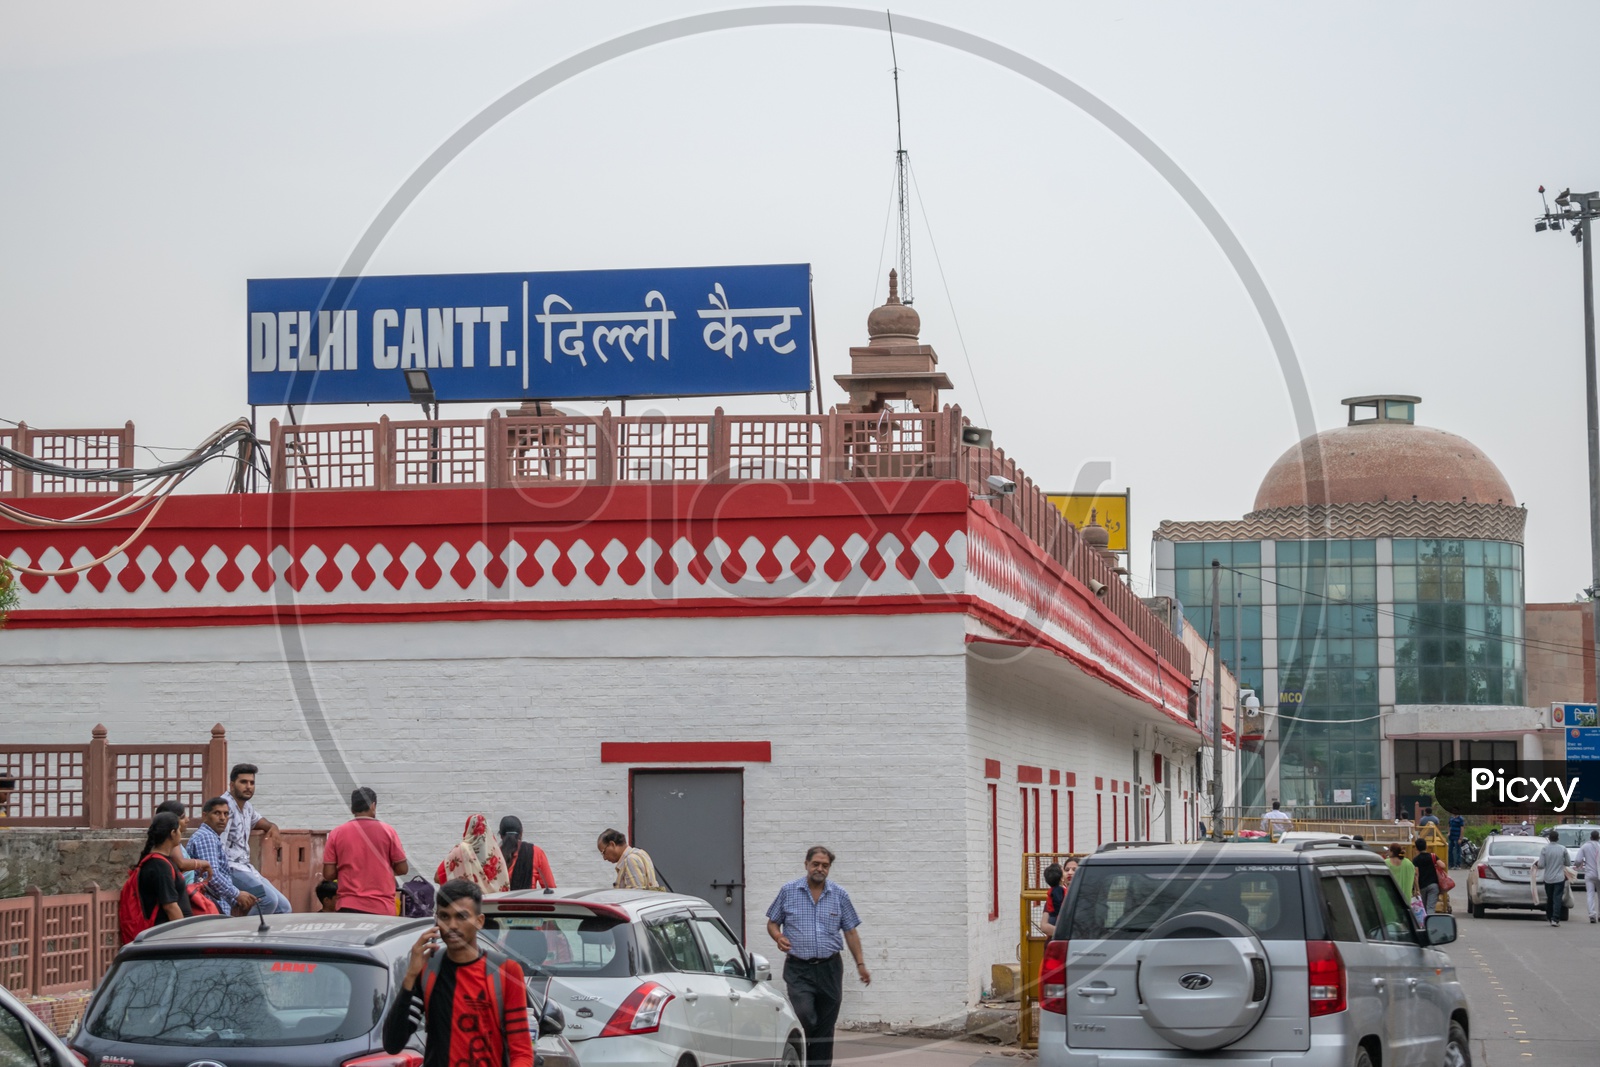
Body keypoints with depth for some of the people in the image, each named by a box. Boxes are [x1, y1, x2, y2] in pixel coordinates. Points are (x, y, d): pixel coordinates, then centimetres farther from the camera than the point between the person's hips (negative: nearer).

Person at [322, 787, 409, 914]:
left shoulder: (337, 833, 1)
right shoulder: (387, 831, -1)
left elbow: (328, 874, 1)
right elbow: (402, 869, 2)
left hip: (349, 908, 1)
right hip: (382, 908, -1)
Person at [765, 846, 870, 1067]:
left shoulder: (839, 895, 5)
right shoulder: (788, 891, 2)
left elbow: (850, 932, 9)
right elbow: (772, 923, 9)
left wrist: (860, 964, 3)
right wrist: (779, 937, -13)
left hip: (829, 968, 2)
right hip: (798, 969, -2)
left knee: (825, 1027, 4)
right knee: (804, 1017, -19)